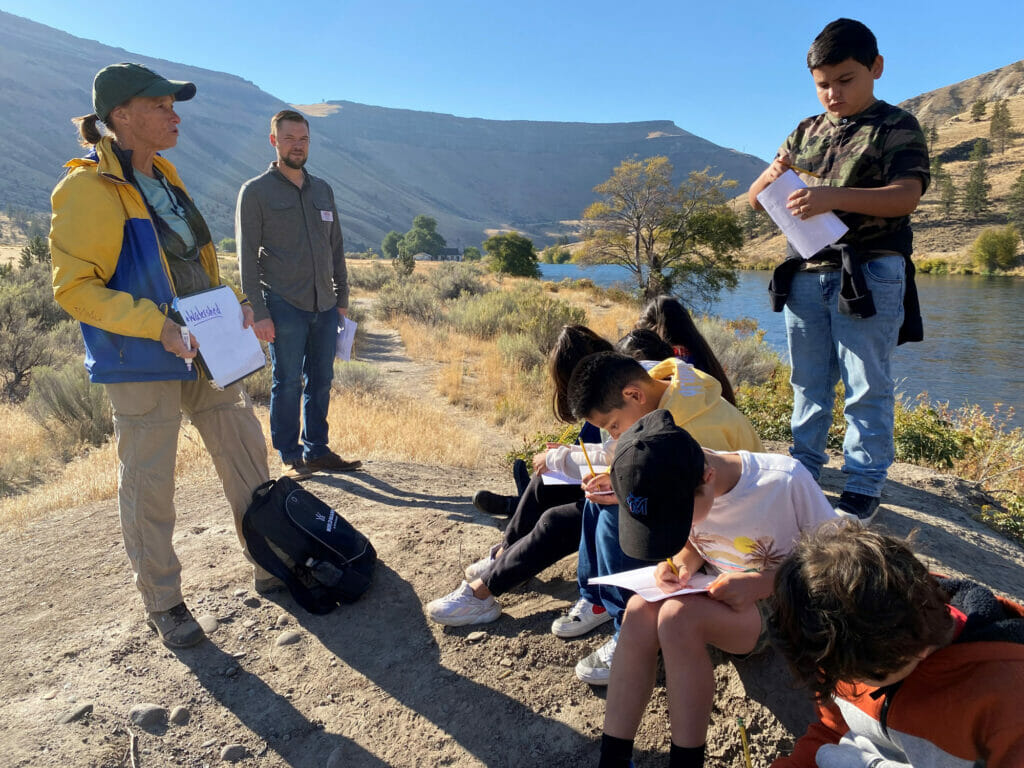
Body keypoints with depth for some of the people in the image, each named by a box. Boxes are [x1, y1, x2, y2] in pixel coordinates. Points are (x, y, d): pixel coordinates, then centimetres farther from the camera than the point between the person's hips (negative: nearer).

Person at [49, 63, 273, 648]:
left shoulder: (163, 177, 11)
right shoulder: (88, 189, -13)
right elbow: (75, 288, -16)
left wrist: (232, 304, 5)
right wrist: (157, 326, -24)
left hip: (206, 350, 8)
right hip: (141, 364, -8)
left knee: (247, 451, 12)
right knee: (148, 483, 4)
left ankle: (270, 566, 28)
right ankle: (163, 603, 22)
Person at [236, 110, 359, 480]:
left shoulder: (323, 190, 15)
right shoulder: (255, 191, -1)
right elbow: (248, 257, -5)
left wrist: (342, 298, 13)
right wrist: (258, 311, -12)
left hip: (325, 306, 5)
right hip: (284, 307, -5)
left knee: (321, 381, 9)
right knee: (287, 384, 1)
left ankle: (317, 451, 20)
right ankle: (290, 457, 13)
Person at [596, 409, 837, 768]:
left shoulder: (786, 481, -26)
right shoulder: (676, 490, -11)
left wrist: (761, 584, -27)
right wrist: (682, 564, -14)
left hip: (780, 605, -4)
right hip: (717, 597, 5)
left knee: (678, 614, -33)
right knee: (640, 608, -28)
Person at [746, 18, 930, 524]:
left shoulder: (897, 128, 1)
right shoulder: (807, 133, 15)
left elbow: (906, 196, -15)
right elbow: (754, 198, 13)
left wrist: (834, 196, -31)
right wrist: (771, 177, -12)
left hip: (869, 276, -5)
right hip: (807, 274, 5)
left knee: (867, 386, 0)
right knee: (808, 383, 12)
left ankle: (864, 487, 8)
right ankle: (803, 469, 24)